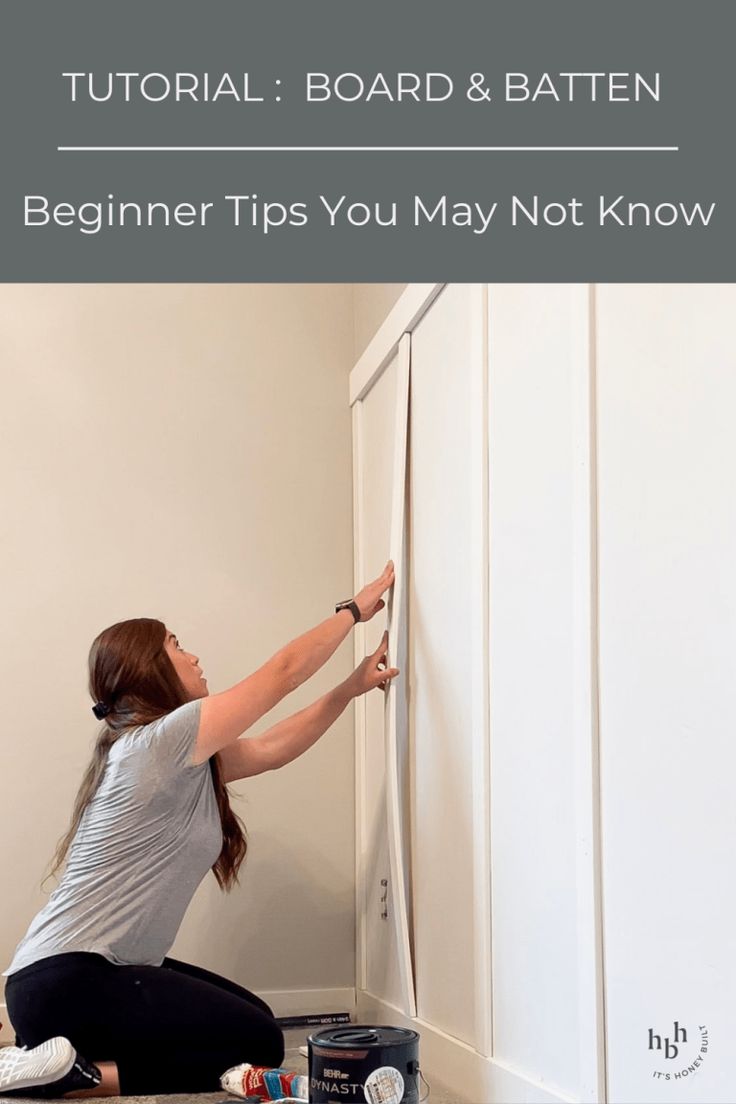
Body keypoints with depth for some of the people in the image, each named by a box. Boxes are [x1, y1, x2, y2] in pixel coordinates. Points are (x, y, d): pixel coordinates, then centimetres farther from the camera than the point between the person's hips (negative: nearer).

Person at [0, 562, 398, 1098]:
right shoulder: (163, 739, -15)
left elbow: (272, 748, 19)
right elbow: (285, 671, -8)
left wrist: (353, 687, 14)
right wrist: (356, 608, 4)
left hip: (103, 968, 10)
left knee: (254, 1017, 13)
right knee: (260, 1045, -8)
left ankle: (74, 1060, 10)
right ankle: (75, 1074, -10)